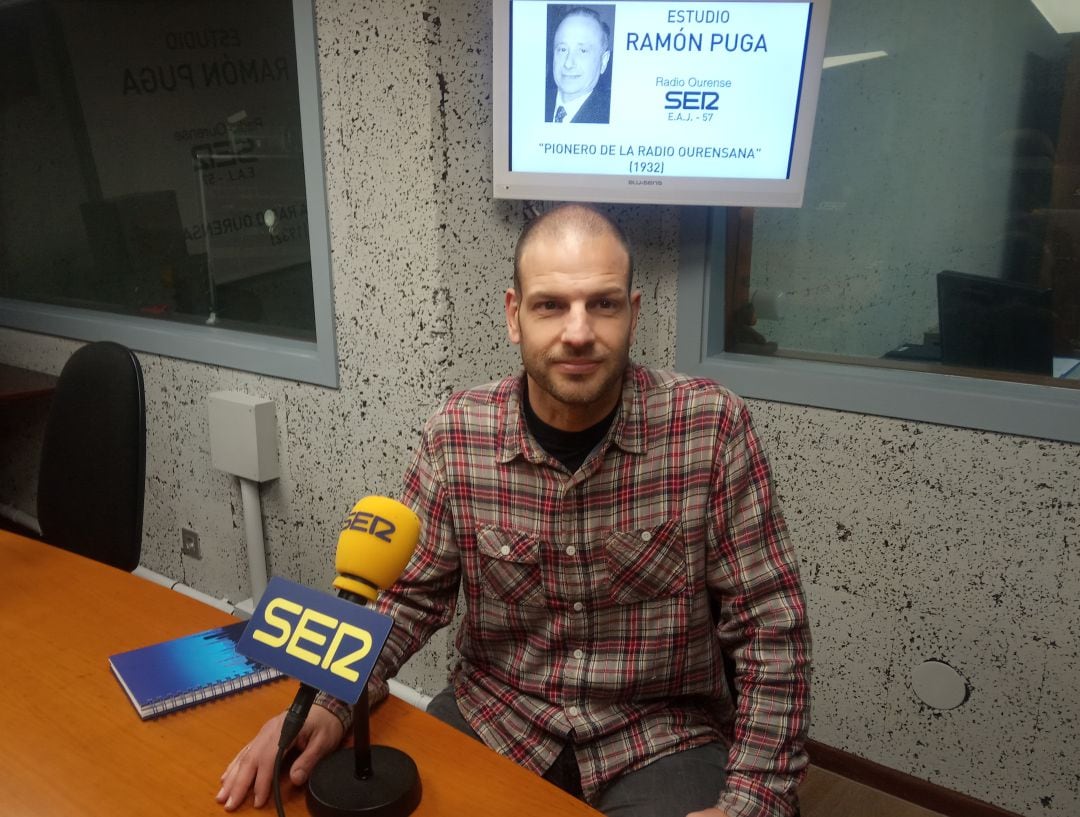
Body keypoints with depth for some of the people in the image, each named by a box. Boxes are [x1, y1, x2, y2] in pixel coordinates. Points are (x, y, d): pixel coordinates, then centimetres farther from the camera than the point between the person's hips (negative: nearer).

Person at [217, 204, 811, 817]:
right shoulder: (458, 434, -9)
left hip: (661, 733, -1)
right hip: (493, 716, 2)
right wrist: (330, 703, -14)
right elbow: (410, 594, 1)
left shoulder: (711, 426, -16)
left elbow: (770, 630, -11)